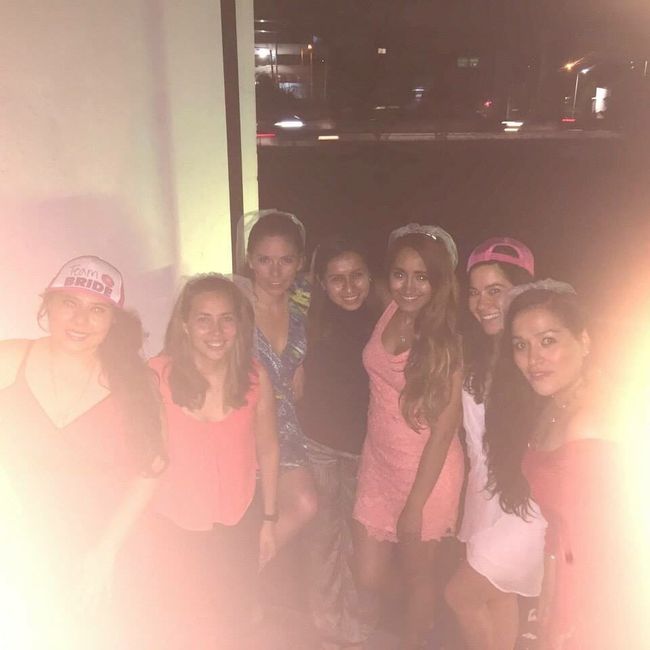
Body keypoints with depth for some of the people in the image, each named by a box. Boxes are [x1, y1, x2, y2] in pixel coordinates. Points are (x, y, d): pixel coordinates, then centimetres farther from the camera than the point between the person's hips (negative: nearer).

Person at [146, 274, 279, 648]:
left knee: (232, 617, 24)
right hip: (178, 529, -2)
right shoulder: (157, 377, -21)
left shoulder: (255, 376, -14)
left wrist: (269, 520, 4)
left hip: (239, 524, 2)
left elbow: (267, 449, -3)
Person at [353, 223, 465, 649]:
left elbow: (444, 430, -16)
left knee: (418, 573, 17)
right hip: (378, 462, 4)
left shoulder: (445, 342, -18)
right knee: (369, 579, 13)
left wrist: (415, 506, -13)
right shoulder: (387, 314, -6)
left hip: (426, 471, -4)